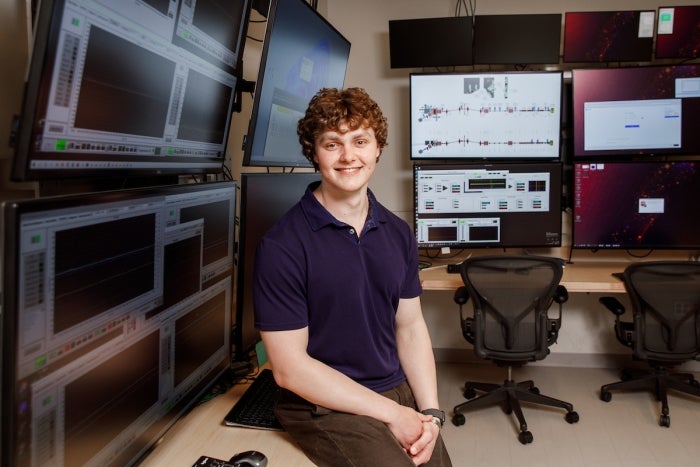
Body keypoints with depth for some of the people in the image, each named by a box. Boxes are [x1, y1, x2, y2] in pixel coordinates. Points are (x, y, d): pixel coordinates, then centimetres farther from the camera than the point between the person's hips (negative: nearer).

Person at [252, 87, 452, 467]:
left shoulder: (398, 234, 3)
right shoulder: (282, 246, -16)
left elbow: (410, 325, 7)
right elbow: (289, 367, -15)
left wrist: (430, 413, -6)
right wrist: (390, 413, -14)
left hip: (400, 392, 6)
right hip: (326, 406, -5)